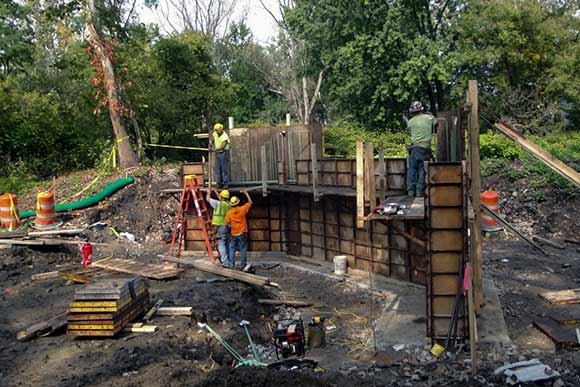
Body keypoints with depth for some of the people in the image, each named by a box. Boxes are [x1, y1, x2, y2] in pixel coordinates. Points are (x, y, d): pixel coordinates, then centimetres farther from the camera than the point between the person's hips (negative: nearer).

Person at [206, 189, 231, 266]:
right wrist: (215, 191, 38)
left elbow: (208, 198, 4)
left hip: (220, 227, -6)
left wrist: (209, 192, 24)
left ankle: (225, 262, -12)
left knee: (221, 244, -6)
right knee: (228, 244, 15)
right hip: (228, 227, 6)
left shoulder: (218, 203, -10)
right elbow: (222, 200, 29)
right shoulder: (229, 204, 7)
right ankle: (230, 261, 21)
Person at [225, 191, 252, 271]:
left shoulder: (229, 213, -6)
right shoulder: (242, 209, -9)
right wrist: (246, 193, 12)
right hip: (243, 233, -1)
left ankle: (231, 264, 10)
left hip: (234, 234, 1)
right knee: (243, 249, 4)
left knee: (232, 249, 12)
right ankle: (243, 265, 6)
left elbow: (227, 223, -3)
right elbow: (250, 202, 4)